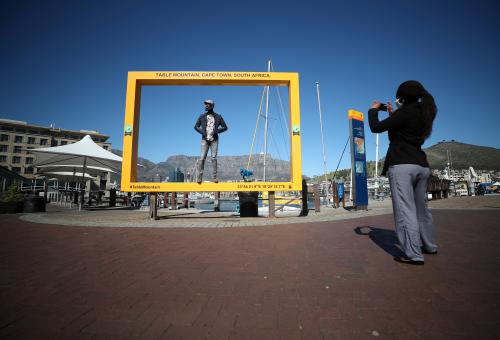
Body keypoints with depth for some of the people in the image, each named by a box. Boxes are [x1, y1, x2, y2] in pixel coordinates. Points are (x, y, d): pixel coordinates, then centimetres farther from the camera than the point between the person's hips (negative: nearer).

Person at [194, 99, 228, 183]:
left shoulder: (218, 117, 7)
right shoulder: (202, 116, 10)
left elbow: (225, 127, 8)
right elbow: (196, 126, 15)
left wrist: (217, 130, -7)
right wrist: (202, 132, -3)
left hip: (214, 139, 0)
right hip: (205, 139, 1)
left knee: (214, 158, -4)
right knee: (202, 157, -8)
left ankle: (215, 177, -1)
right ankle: (199, 177, -8)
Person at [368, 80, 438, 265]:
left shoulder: (405, 112, -8)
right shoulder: (423, 113, 17)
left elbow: (376, 127, -10)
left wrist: (373, 110, 6)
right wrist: (392, 113, 29)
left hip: (402, 165, -9)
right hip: (421, 166, 9)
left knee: (405, 210, -8)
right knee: (421, 208, 19)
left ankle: (413, 254, -8)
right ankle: (430, 246, 32)